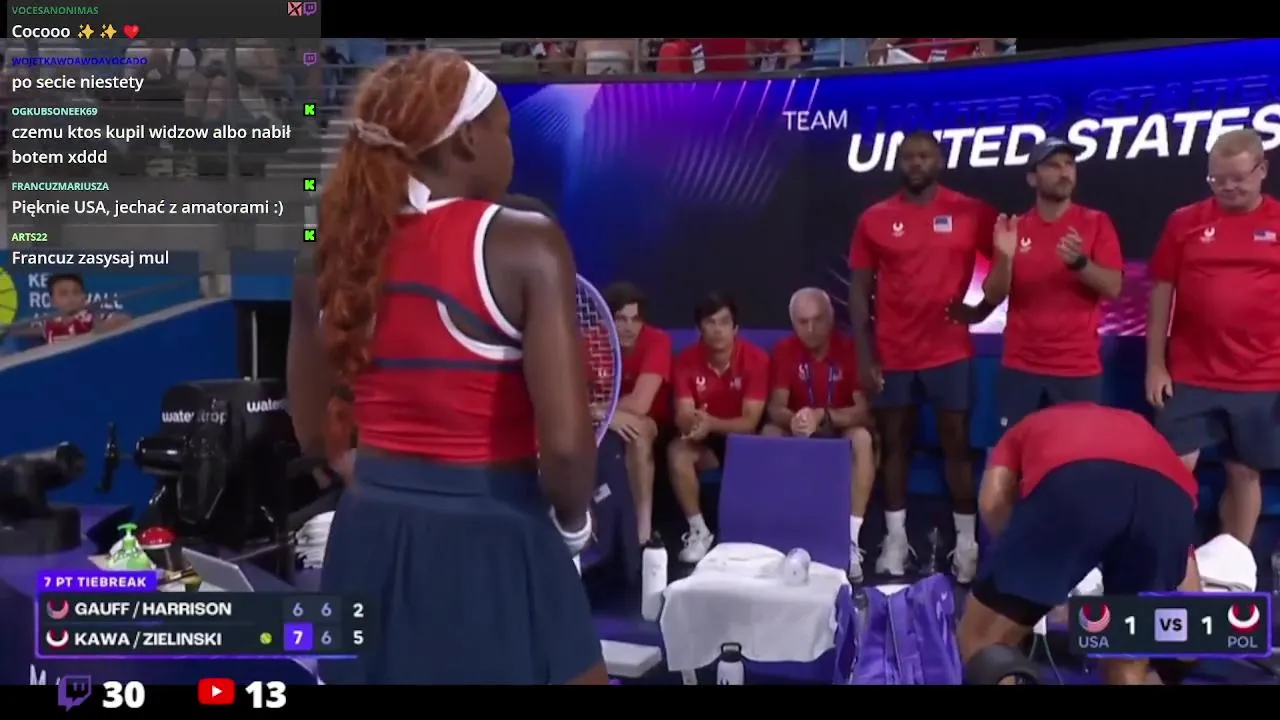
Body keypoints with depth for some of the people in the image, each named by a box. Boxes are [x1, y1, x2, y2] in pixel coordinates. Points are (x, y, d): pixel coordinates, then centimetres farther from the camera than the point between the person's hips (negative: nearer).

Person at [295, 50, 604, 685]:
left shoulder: (342, 248, 2)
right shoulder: (525, 243, -15)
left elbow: (314, 427, 9)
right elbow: (565, 441, -20)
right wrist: (572, 521, 0)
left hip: (370, 537, 6)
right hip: (494, 543, -5)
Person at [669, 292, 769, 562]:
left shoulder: (756, 358, -18)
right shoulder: (685, 360, -11)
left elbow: (750, 422, -22)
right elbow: (682, 417, -16)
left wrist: (711, 423, -41)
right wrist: (692, 424, -42)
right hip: (705, 442, 2)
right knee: (677, 451, -29)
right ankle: (699, 530, -17)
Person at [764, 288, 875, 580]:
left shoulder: (850, 348, -14)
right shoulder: (784, 350, -8)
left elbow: (864, 410, -21)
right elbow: (775, 408, -15)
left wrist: (822, 416, -38)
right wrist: (793, 419, -39)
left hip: (842, 431, -2)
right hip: (799, 435, 2)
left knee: (862, 438, -34)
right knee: (769, 434, -28)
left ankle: (851, 541, -34)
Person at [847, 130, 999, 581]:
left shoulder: (971, 213, -1)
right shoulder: (875, 219, 2)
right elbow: (860, 290, 2)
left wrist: (983, 308, -7)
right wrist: (864, 356, -3)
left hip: (950, 352, -1)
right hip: (892, 355, 1)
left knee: (957, 443, 5)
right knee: (894, 444, 8)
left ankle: (967, 541, 14)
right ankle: (895, 540, 18)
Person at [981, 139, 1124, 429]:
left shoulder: (1096, 223, 2)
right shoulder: (1015, 228, 6)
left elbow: (1113, 288, -5)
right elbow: (993, 296, 2)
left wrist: (1079, 263, -24)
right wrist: (1005, 257, -17)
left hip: (1079, 369, -1)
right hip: (1020, 368, 1)